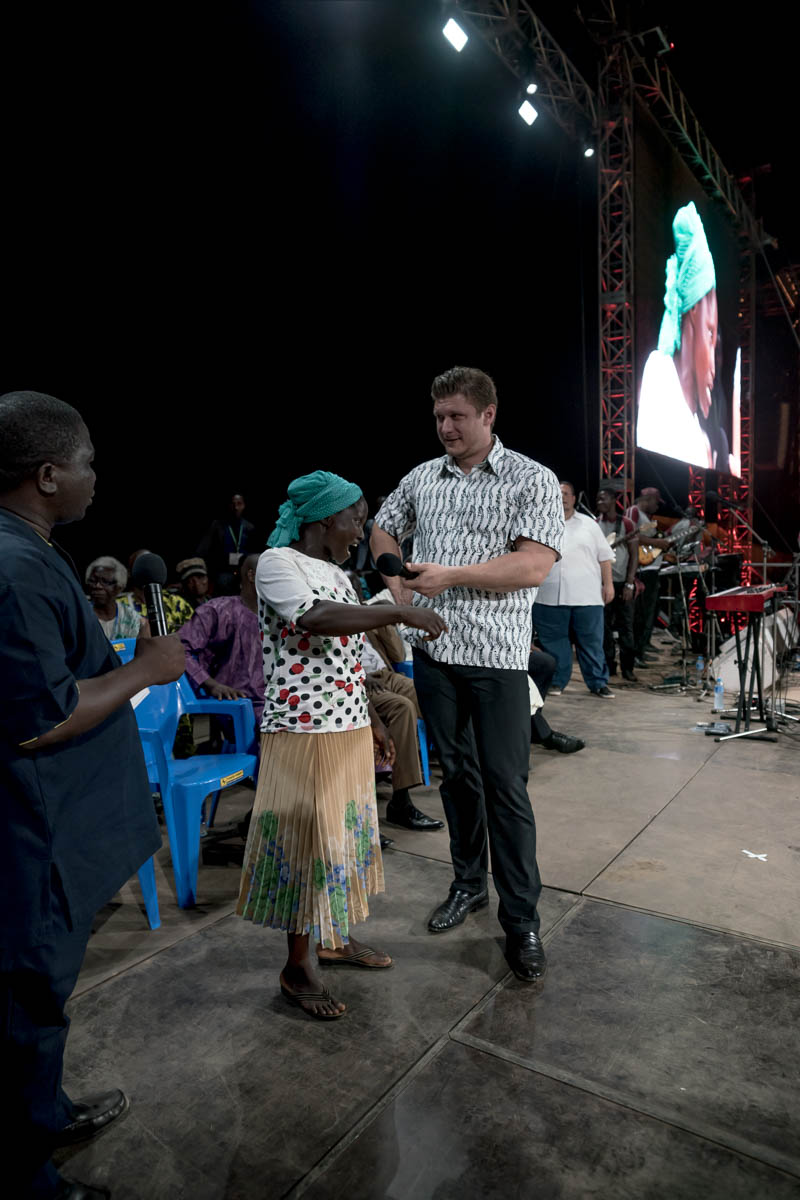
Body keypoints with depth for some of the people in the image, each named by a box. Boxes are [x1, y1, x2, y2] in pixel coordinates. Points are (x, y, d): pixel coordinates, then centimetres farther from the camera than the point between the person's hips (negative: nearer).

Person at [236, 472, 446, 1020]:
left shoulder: (337, 573, 13)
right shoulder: (276, 562, -11)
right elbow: (317, 618, -30)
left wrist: (373, 721, 19)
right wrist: (402, 613, -27)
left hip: (349, 730, 8)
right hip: (302, 733, -8)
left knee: (342, 833, 17)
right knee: (306, 840, 1)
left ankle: (335, 938, 36)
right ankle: (297, 968, 18)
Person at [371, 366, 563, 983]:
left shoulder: (532, 480, -5)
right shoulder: (422, 477, 10)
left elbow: (535, 565, -15)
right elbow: (383, 531, 25)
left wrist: (450, 575, -18)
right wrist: (400, 594, 10)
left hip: (496, 655, -4)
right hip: (434, 651, 5)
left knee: (506, 786, -1)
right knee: (457, 772, 16)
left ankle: (522, 921, 13)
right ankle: (469, 883, 33)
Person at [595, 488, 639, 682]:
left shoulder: (627, 524, 0)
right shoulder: (594, 525, 7)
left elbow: (634, 555, -2)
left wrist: (629, 584, -10)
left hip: (623, 582, -2)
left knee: (626, 626, -1)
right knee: (605, 626, 5)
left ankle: (627, 668, 6)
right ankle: (609, 665, 14)